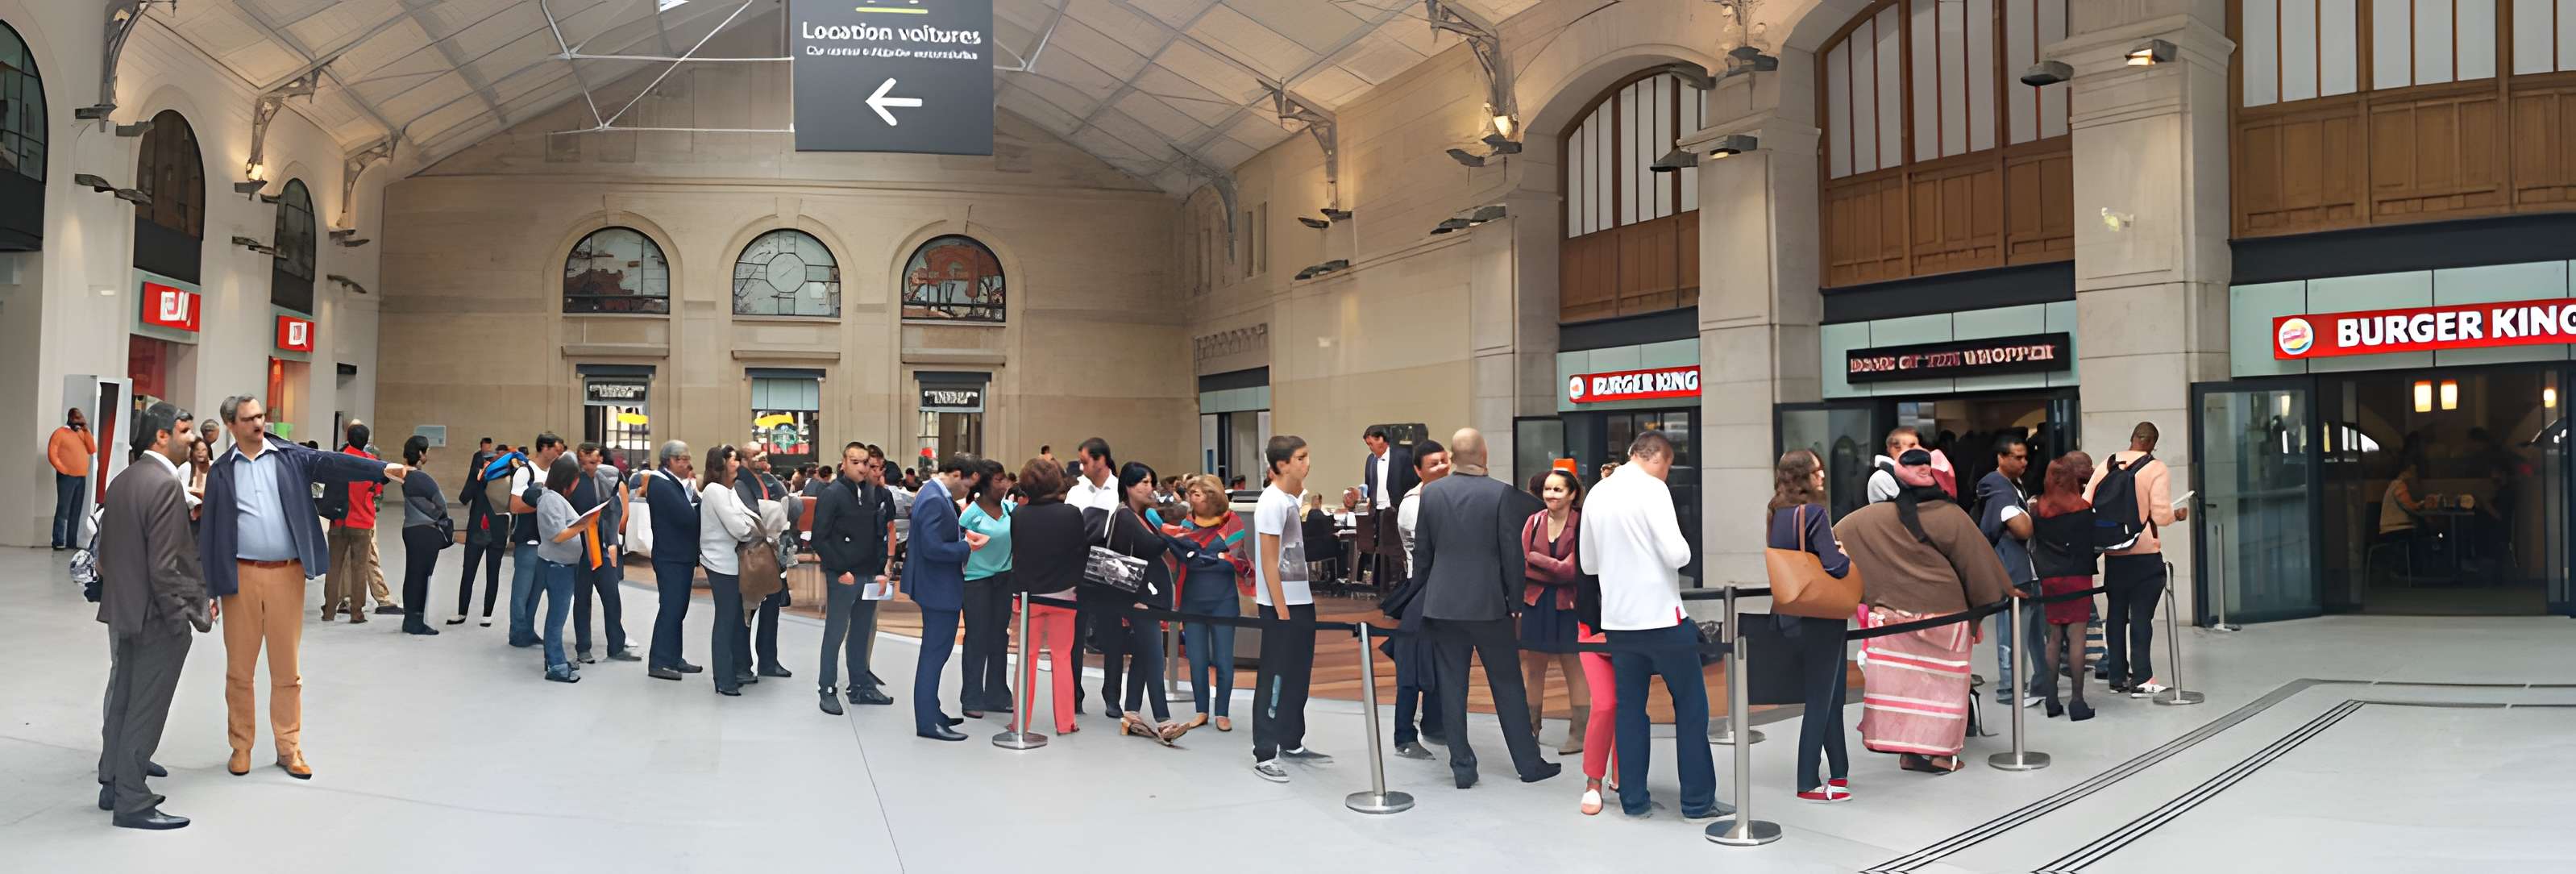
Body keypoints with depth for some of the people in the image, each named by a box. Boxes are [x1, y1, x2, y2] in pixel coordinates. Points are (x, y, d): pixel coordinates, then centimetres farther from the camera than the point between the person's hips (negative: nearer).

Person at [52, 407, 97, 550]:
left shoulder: (82, 434, 17)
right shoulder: (60, 433, -1)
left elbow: (92, 450, 6)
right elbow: (52, 454, -7)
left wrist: (86, 431, 0)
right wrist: (63, 470, -12)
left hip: (81, 478, 6)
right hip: (67, 477, -6)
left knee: (76, 512, 7)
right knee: (63, 511, -9)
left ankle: (72, 542, 10)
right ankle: (59, 542, -11)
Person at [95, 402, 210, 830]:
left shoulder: (120, 481, 8)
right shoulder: (166, 485, -19)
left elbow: (105, 549, 14)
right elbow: (164, 566, -22)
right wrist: (185, 617, -16)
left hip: (121, 609, 9)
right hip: (156, 615, -9)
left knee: (123, 701, 19)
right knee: (146, 708, -1)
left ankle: (113, 783, 30)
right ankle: (132, 802, 5)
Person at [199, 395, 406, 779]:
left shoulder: (291, 457, 4)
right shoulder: (221, 472, 4)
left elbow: (331, 462, -12)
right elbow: (209, 532, 4)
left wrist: (382, 469, -31)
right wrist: (209, 589, 0)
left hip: (287, 574, 0)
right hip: (241, 576, 0)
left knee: (286, 668, 7)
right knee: (239, 668, 9)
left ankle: (289, 748, 16)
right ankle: (241, 746, 22)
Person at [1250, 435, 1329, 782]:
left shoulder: (1291, 499, 11)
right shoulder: (1272, 503, -16)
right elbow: (1269, 563, -18)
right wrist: (1282, 612, -18)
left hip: (1301, 600, 9)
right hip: (1281, 604, -9)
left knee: (1298, 676, 16)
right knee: (1274, 678, -3)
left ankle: (1292, 743, 27)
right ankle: (1264, 755, 2)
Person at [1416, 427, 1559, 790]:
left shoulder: (1432, 493, 0)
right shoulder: (1501, 494, -10)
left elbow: (1422, 552, 6)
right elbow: (1513, 553, -8)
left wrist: (1424, 594, 17)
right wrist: (1515, 601, 3)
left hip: (1442, 603, 2)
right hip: (1488, 603, -2)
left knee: (1452, 686, 7)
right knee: (1507, 684, 8)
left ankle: (1462, 767, 10)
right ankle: (1529, 763, 15)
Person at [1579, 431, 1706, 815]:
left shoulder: (1597, 494, 7)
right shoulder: (1652, 488, -12)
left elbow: (1588, 563, 15)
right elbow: (1676, 555, -18)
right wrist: (1684, 547, 3)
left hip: (1618, 618, 6)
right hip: (1661, 616, -6)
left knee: (1629, 707, 12)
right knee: (1690, 704, 6)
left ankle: (1633, 798, 14)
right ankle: (1698, 800, 8)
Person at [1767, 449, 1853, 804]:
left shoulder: (1778, 514, 6)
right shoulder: (1814, 513, -18)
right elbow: (1835, 565, -26)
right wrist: (1849, 555, -4)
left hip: (1788, 615, 8)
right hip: (1818, 618, -8)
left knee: (1830, 694, 18)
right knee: (1820, 700, 1)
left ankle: (1838, 771, 25)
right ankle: (1809, 784, 5)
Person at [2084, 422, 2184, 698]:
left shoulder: (2106, 466, 4)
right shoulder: (2157, 470, -8)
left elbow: (2086, 504, 2)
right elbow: (2160, 514, -12)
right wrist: (2178, 514, 8)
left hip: (2113, 553, 4)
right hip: (2145, 554, -4)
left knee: (2116, 613, 11)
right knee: (2142, 615, -1)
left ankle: (2118, 677, 17)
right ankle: (2141, 680, -1)